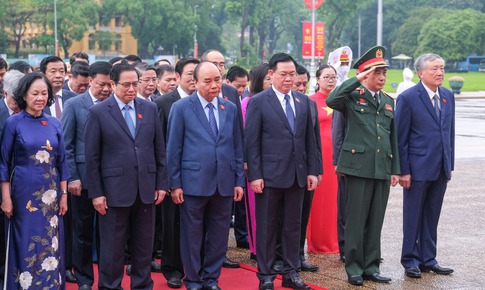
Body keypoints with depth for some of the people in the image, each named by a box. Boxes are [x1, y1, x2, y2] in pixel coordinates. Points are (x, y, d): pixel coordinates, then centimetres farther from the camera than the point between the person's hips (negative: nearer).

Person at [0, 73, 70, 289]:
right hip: (24, 193, -3)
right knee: (26, 245, 5)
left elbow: (62, 162, 9)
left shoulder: (55, 124, 5)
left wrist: (64, 195, 6)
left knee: (50, 245, 8)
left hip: (50, 193, 3)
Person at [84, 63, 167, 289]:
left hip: (146, 190, 3)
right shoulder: (98, 112, -4)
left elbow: (159, 149, 9)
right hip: (115, 191, -3)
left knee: (144, 245, 12)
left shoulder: (150, 108, 7)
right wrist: (96, 193, -7)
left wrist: (161, 184, 5)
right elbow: (91, 156, -4)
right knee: (112, 247, 6)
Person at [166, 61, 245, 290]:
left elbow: (237, 147, 12)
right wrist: (175, 184, -6)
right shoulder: (181, 108, -2)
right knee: (192, 236, 6)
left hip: (224, 183, 4)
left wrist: (239, 181, 6)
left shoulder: (230, 108, 9)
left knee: (219, 236, 9)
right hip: (193, 183, -3)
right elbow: (173, 148, -2)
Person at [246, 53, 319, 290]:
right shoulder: (258, 102, -5)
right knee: (266, 227, 4)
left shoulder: (303, 101, 9)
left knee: (294, 225, 11)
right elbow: (252, 142, -7)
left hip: (297, 175, 5)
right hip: (269, 175, -4)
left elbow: (309, 139, 11)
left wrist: (312, 170, 6)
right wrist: (254, 175, -12)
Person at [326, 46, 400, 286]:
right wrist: (357, 81, -19)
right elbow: (331, 101, -25)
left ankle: (371, 266, 18)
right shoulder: (352, 96, -2)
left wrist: (396, 169, 14)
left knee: (375, 221, 9)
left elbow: (393, 138, 17)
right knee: (356, 220, 1)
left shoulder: (389, 101, 15)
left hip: (382, 169, 5)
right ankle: (354, 268, 11)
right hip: (358, 166, -5)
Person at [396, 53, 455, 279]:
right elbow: (401, 138, -9)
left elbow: (450, 132, 13)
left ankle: (428, 259, 22)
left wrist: (450, 164, 9)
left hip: (441, 169, 5)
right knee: (413, 217, 5)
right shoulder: (408, 98, -9)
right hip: (418, 169, -5)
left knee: (432, 217, 12)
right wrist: (403, 170, -12)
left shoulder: (448, 97, 8)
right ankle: (410, 260, 17)